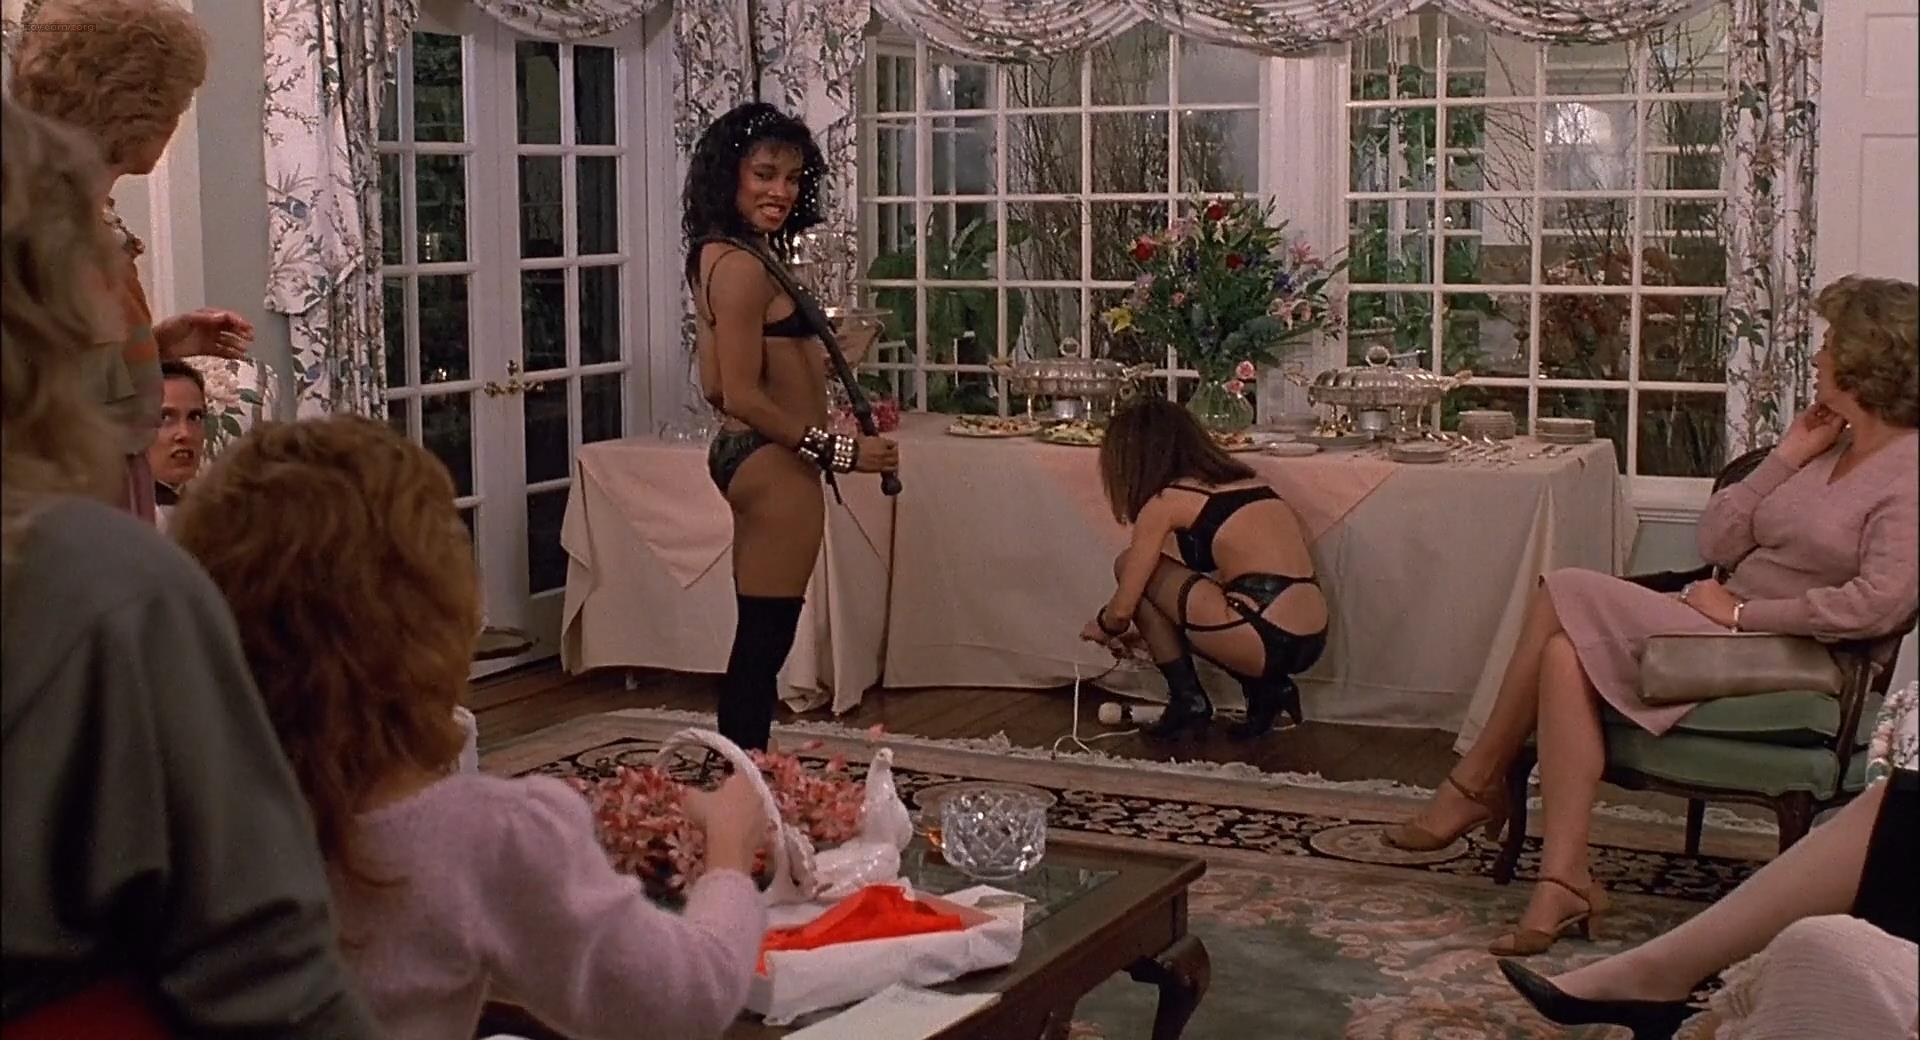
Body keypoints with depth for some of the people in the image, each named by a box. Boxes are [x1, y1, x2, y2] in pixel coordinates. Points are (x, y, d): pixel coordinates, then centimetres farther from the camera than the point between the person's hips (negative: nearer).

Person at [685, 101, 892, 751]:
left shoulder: (717, 256, 13)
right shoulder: (743, 265, -17)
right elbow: (743, 396, -21)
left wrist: (831, 357, 20)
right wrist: (837, 451, -15)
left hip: (743, 456, 11)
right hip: (773, 463, -11)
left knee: (756, 641, 16)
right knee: (765, 641, -4)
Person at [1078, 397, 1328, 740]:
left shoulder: (1166, 501, 0)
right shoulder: (1241, 479, 21)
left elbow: (1123, 608, 1)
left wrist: (1103, 628, 25)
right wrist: (1151, 626, 41)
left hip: (1267, 638, -8)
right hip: (1310, 644, 8)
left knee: (1131, 566, 9)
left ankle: (1188, 701, 11)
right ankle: (1267, 688, 13)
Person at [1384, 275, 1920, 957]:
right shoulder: (1827, 449, 19)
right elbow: (1716, 542, 12)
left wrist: (1743, 611, -16)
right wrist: (1787, 456, 4)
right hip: (1725, 637, 8)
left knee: (1565, 595, -18)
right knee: (1568, 654, -19)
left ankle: (1476, 784, -9)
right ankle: (1564, 883, -18)